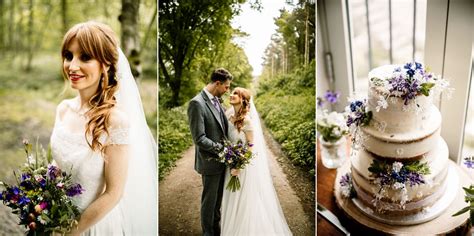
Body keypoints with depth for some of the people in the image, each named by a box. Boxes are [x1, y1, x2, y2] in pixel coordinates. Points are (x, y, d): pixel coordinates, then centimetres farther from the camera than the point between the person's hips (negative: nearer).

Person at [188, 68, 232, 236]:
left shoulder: (217, 101, 6)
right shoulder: (197, 103, -20)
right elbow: (199, 139, -24)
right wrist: (223, 149, -17)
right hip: (210, 161, -7)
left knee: (219, 198, 21)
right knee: (209, 200, 11)